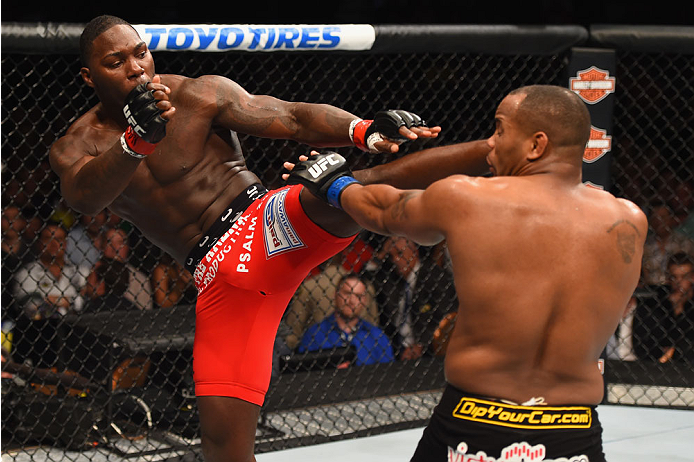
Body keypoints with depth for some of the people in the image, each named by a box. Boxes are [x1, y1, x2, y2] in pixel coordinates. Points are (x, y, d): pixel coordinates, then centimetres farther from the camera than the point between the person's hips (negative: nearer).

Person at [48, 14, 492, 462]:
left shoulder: (199, 95, -2)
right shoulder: (76, 147, 4)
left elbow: (292, 118, -11)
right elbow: (84, 198, -20)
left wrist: (364, 130, -32)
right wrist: (136, 139, -42)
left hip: (273, 226, -3)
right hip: (221, 280, 3)